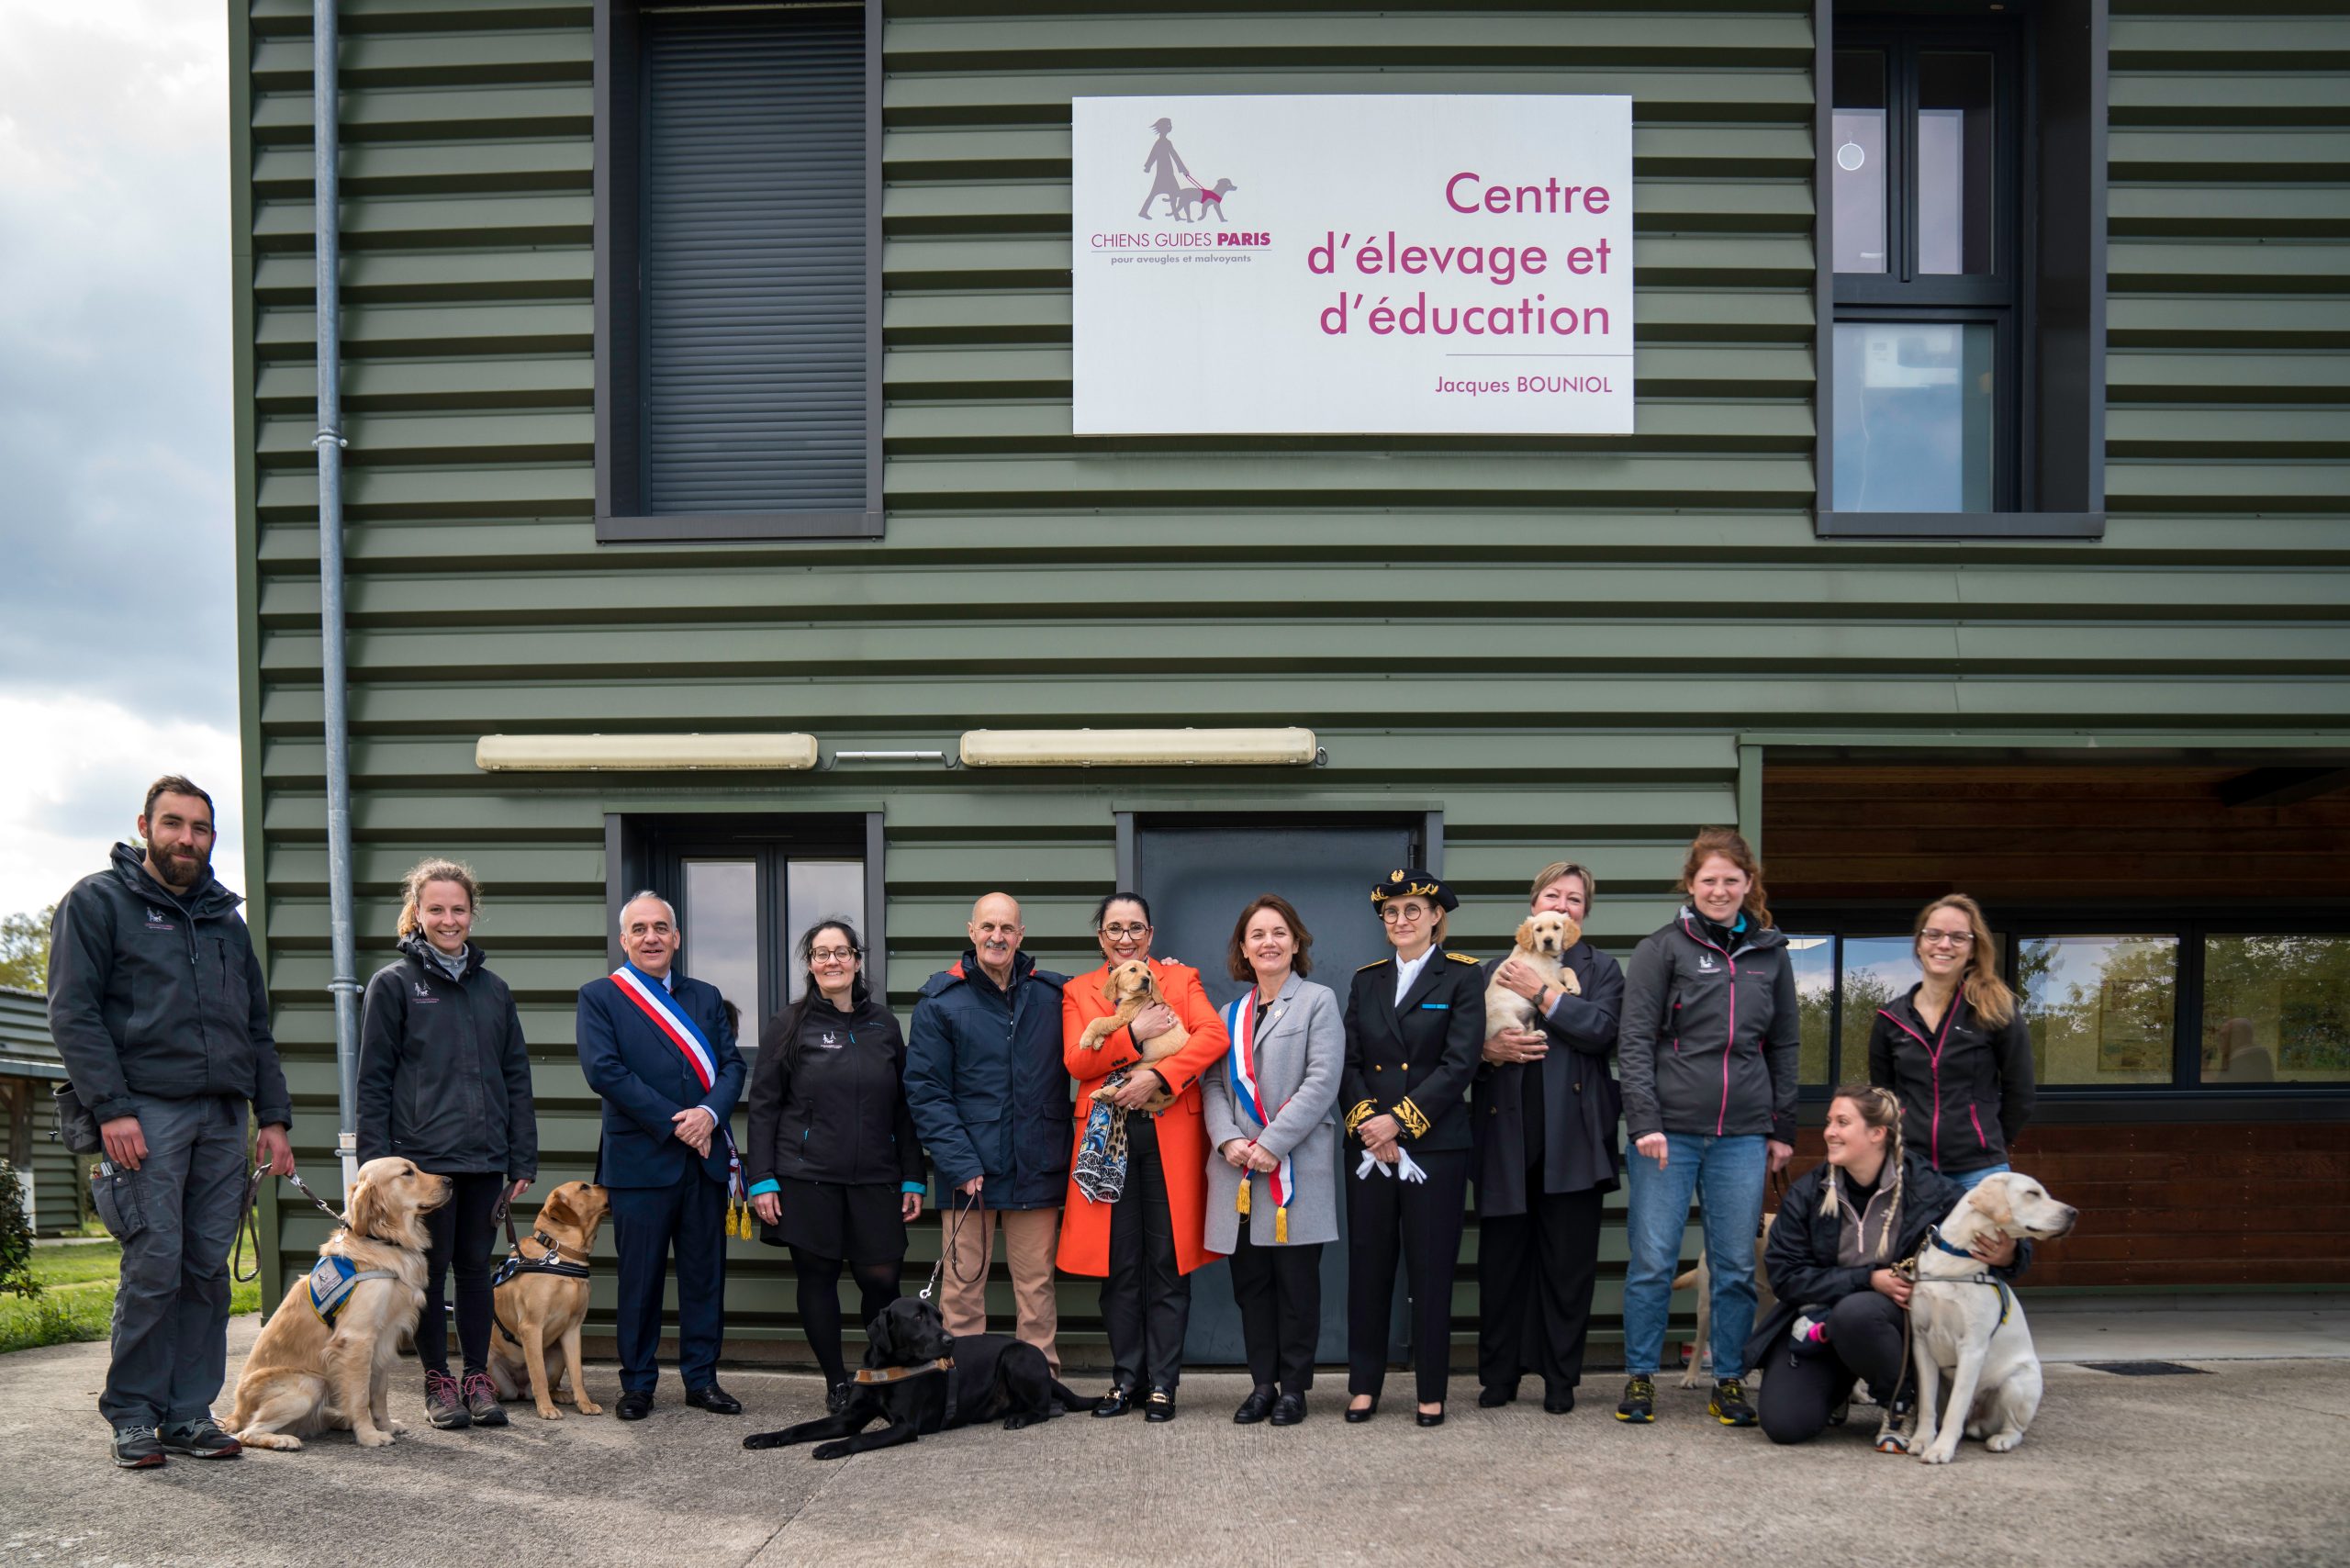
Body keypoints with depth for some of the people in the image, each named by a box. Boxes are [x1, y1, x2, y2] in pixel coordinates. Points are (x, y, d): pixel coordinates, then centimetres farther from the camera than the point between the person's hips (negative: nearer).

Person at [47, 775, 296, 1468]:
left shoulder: (226, 917, 20)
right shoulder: (98, 901, 4)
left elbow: (258, 1028, 23)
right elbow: (72, 1013, -4)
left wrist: (273, 1116, 13)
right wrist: (111, 1108, -14)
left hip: (223, 1117, 5)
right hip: (147, 1112, -5)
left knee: (208, 1269, 4)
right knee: (154, 1268, -8)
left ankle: (190, 1413, 10)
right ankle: (133, 1417, 5)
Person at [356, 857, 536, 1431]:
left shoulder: (492, 989, 13)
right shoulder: (394, 983, 1)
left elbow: (517, 1077, 14)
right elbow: (373, 1080, -1)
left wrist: (523, 1158, 9)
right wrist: (375, 1160, -8)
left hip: (485, 1158, 4)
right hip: (422, 1157, -3)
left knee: (476, 1266, 9)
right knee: (431, 1270, 3)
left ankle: (478, 1378, 17)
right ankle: (438, 1381, 15)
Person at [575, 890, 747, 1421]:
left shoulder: (705, 997, 15)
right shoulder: (599, 996, 2)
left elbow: (732, 1064, 9)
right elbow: (603, 1069, -10)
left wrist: (709, 1113, -12)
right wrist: (675, 1121, -13)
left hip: (705, 1157, 4)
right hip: (639, 1159, -4)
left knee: (705, 1274, 7)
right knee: (639, 1278, 3)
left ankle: (702, 1379, 17)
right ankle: (637, 1384, 15)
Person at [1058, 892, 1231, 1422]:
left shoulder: (1182, 979, 10)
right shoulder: (1078, 991, 12)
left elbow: (1214, 1035, -7)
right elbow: (1076, 1061, -2)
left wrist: (1159, 1074, -19)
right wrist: (1133, 1035, -15)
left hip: (1171, 1134, -1)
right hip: (1107, 1136, 1)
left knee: (1168, 1262, 0)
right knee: (1119, 1264, 4)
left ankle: (1163, 1383, 7)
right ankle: (1126, 1377, 15)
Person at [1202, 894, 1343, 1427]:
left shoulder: (1318, 1002, 2)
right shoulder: (1230, 1015, 18)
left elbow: (1321, 1083, -9)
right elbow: (1213, 1085, 10)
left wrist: (1271, 1145, -15)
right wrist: (1229, 1141, -9)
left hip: (1297, 1170, -4)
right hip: (1239, 1171, 5)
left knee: (1296, 1282, 1)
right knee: (1250, 1282, 7)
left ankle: (1293, 1388, 10)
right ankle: (1262, 1384, 16)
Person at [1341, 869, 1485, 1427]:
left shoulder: (1463, 976, 0)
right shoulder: (1367, 981, 13)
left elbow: (1460, 1062, -9)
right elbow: (1349, 1063, 7)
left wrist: (1398, 1121, -14)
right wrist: (1365, 1122, -10)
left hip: (1434, 1145, -3)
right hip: (1370, 1146, 3)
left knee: (1431, 1270, 1)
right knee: (1367, 1267, 5)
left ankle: (1432, 1392, 11)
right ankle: (1364, 1385, 14)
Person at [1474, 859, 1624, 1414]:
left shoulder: (1599, 969, 10)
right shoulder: (1495, 970, 16)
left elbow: (1601, 1028, -9)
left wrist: (1541, 993, -9)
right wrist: (1489, 1050, -11)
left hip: (1571, 1136, -1)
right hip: (1507, 1134, 1)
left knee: (1568, 1261, 2)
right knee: (1501, 1258, 4)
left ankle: (1561, 1379, 13)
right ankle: (1498, 1375, 15)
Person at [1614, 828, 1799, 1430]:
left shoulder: (1770, 953, 11)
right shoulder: (1662, 949, 0)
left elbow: (1784, 1047, 16)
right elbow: (1634, 1040, -4)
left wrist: (1783, 1128, 12)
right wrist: (1645, 1121, -12)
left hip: (1743, 1134, 3)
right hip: (1669, 1130, -3)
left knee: (1736, 1266, 6)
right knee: (1653, 1261, 0)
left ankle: (1730, 1381, 18)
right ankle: (1640, 1378, 13)